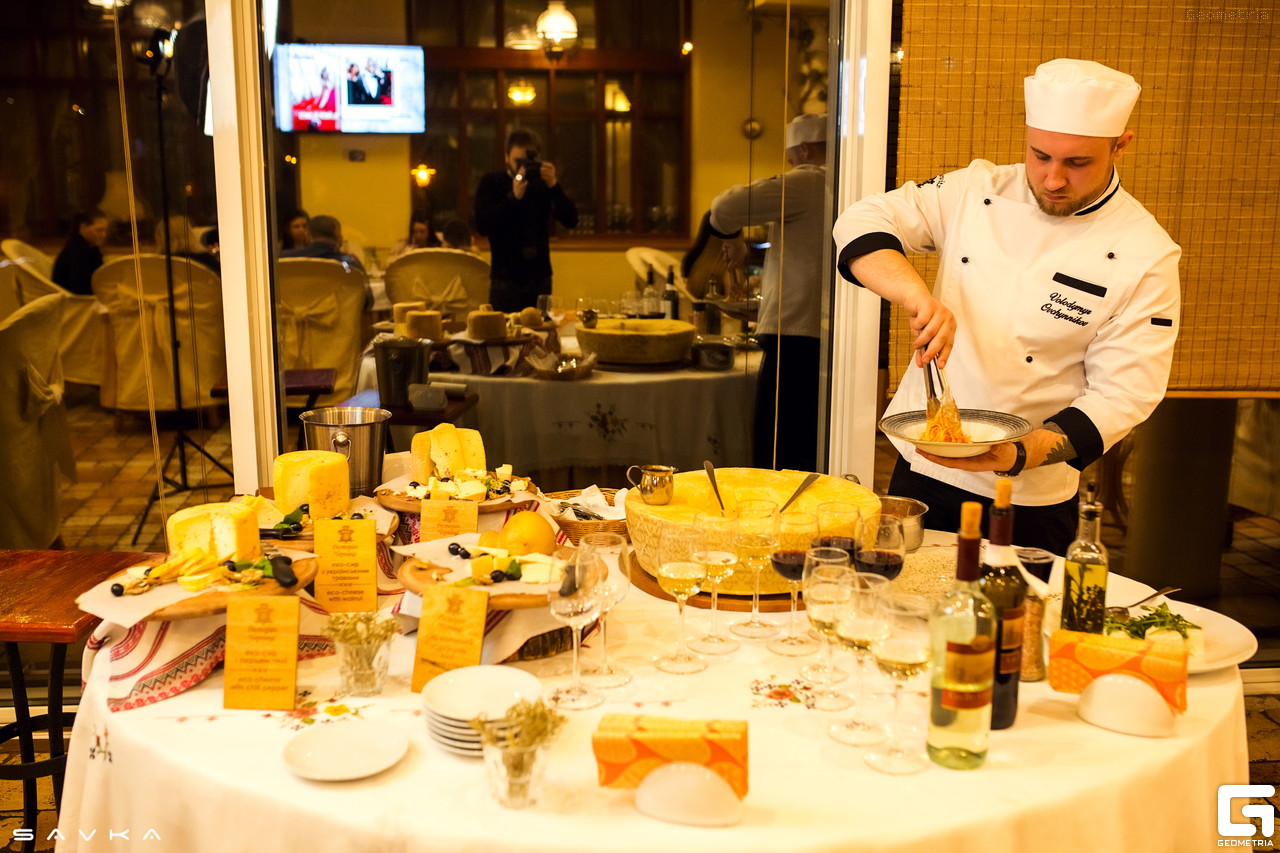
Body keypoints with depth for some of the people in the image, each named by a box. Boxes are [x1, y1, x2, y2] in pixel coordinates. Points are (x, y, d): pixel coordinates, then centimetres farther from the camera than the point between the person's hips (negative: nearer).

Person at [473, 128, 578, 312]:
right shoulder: (490, 183, 1)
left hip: (541, 280, 2)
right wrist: (514, 196, -21)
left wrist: (554, 186, -17)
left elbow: (571, 220, -4)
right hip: (506, 281, -2)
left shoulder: (542, 183, 5)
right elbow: (482, 226, -13)